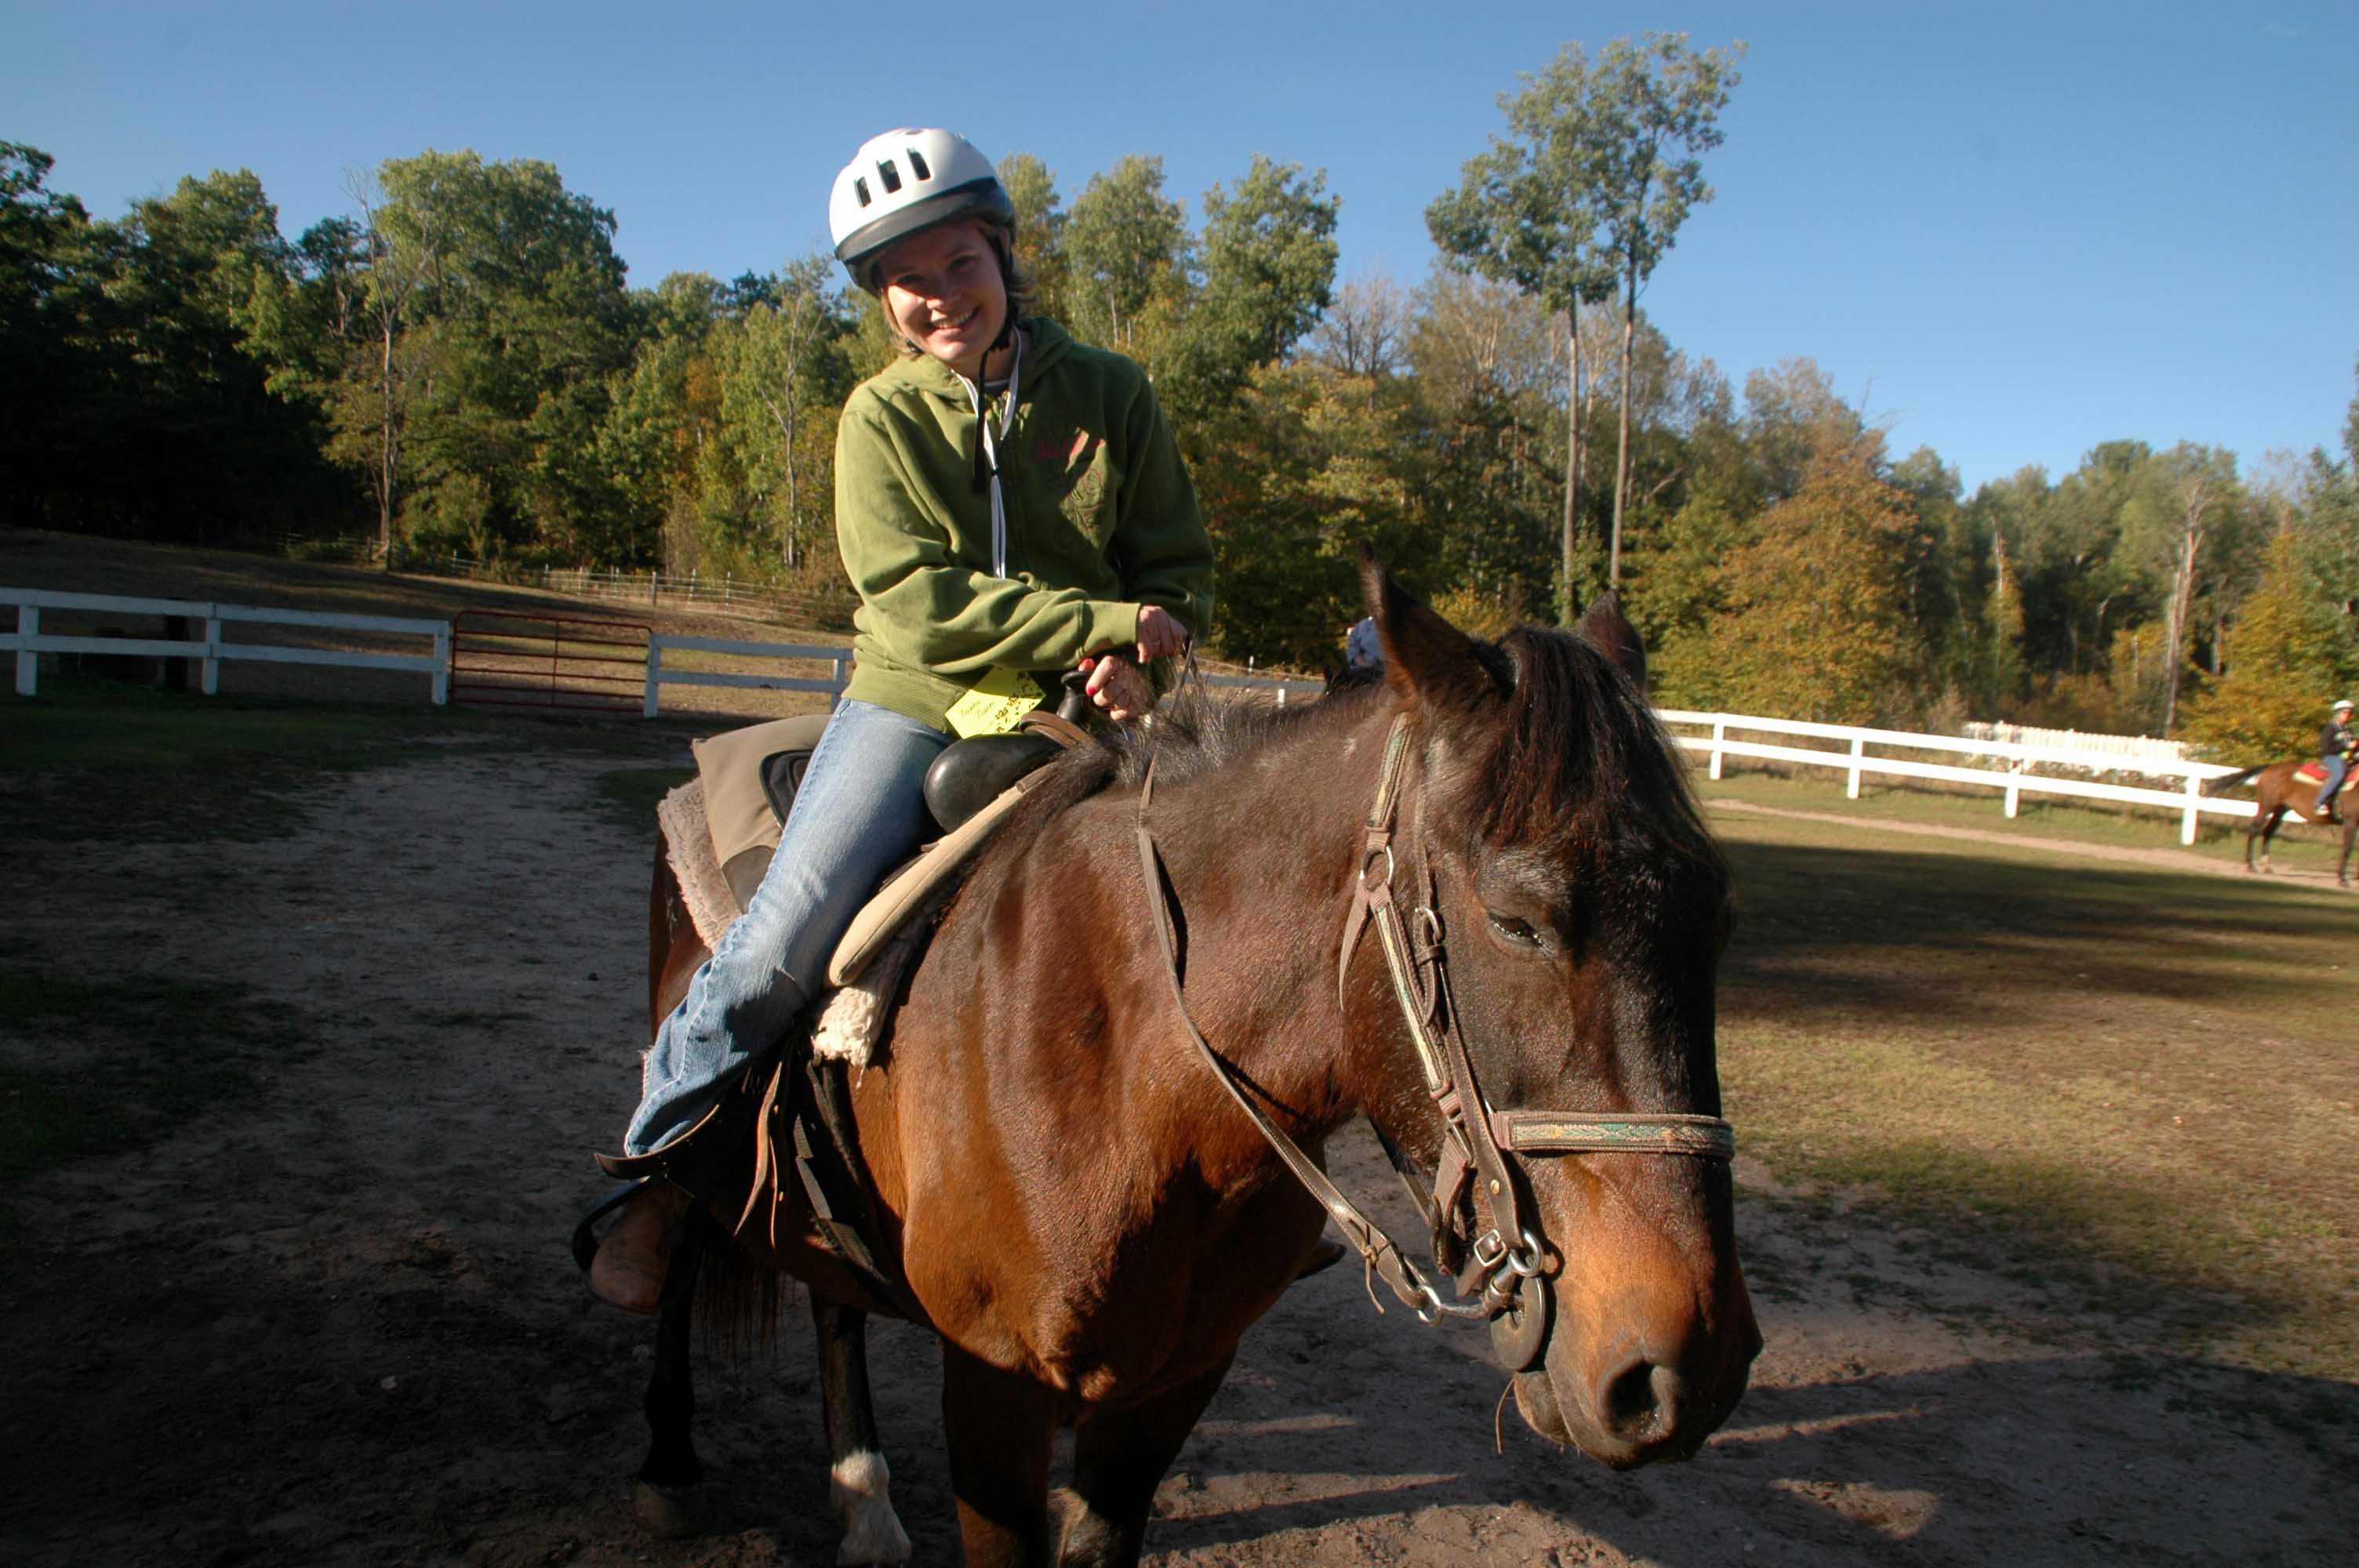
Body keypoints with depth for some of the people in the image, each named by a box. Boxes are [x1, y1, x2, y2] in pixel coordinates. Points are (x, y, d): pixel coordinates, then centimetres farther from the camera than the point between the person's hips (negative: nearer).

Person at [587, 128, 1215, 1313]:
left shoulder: (1109, 393, 4)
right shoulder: (884, 417, 0)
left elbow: (1181, 571, 6)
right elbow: (918, 604, -12)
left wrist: (1139, 663, -16)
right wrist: (1099, 622, -20)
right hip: (915, 704, -1)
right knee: (785, 937, -15)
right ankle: (660, 1165, 9)